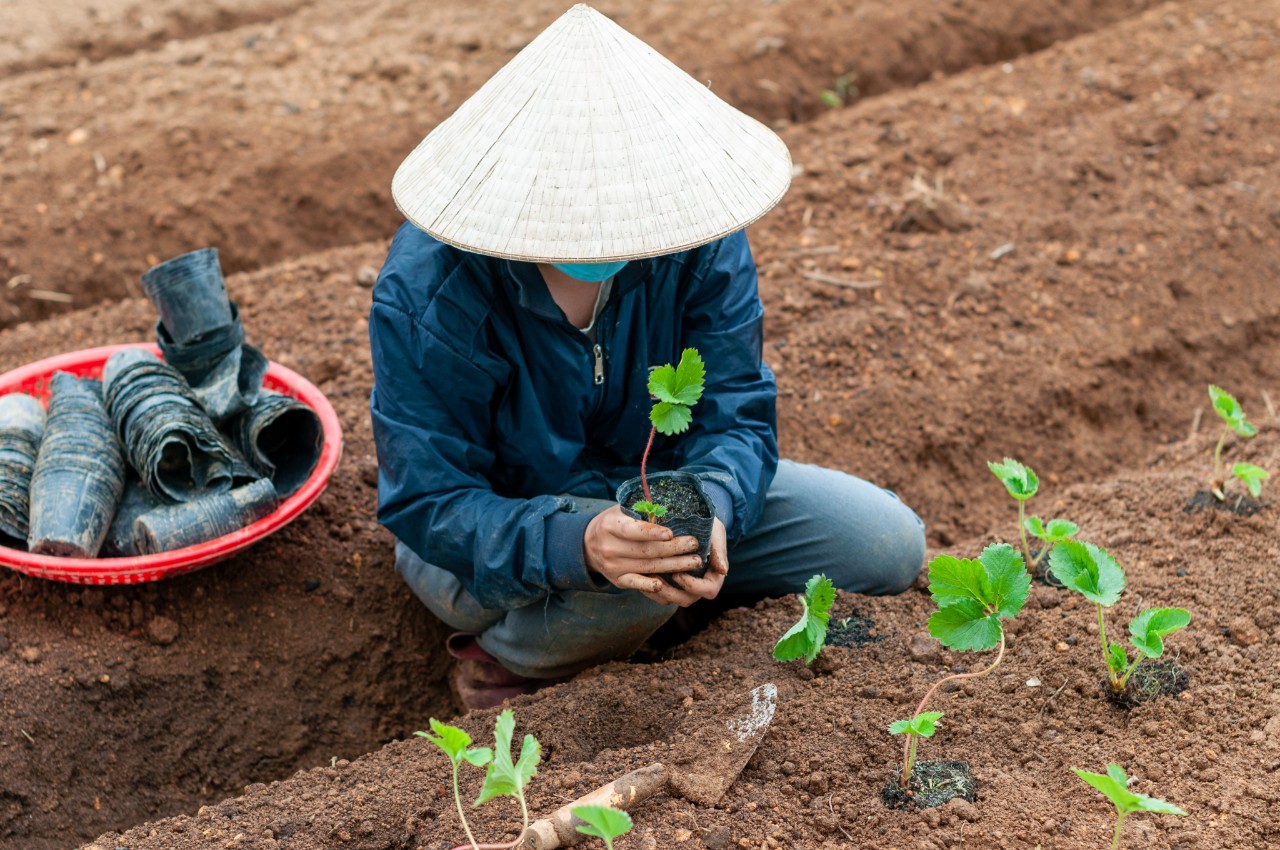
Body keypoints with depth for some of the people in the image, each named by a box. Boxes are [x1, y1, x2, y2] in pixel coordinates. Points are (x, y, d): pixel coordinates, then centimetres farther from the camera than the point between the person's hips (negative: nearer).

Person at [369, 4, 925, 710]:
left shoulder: (696, 234, -19)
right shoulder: (425, 290, -30)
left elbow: (735, 412, -16)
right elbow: (426, 501, -30)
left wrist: (711, 508, -40)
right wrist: (576, 543, -49)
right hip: (497, 531, -5)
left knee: (888, 544, -4)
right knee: (620, 584, -39)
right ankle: (506, 660, -5)